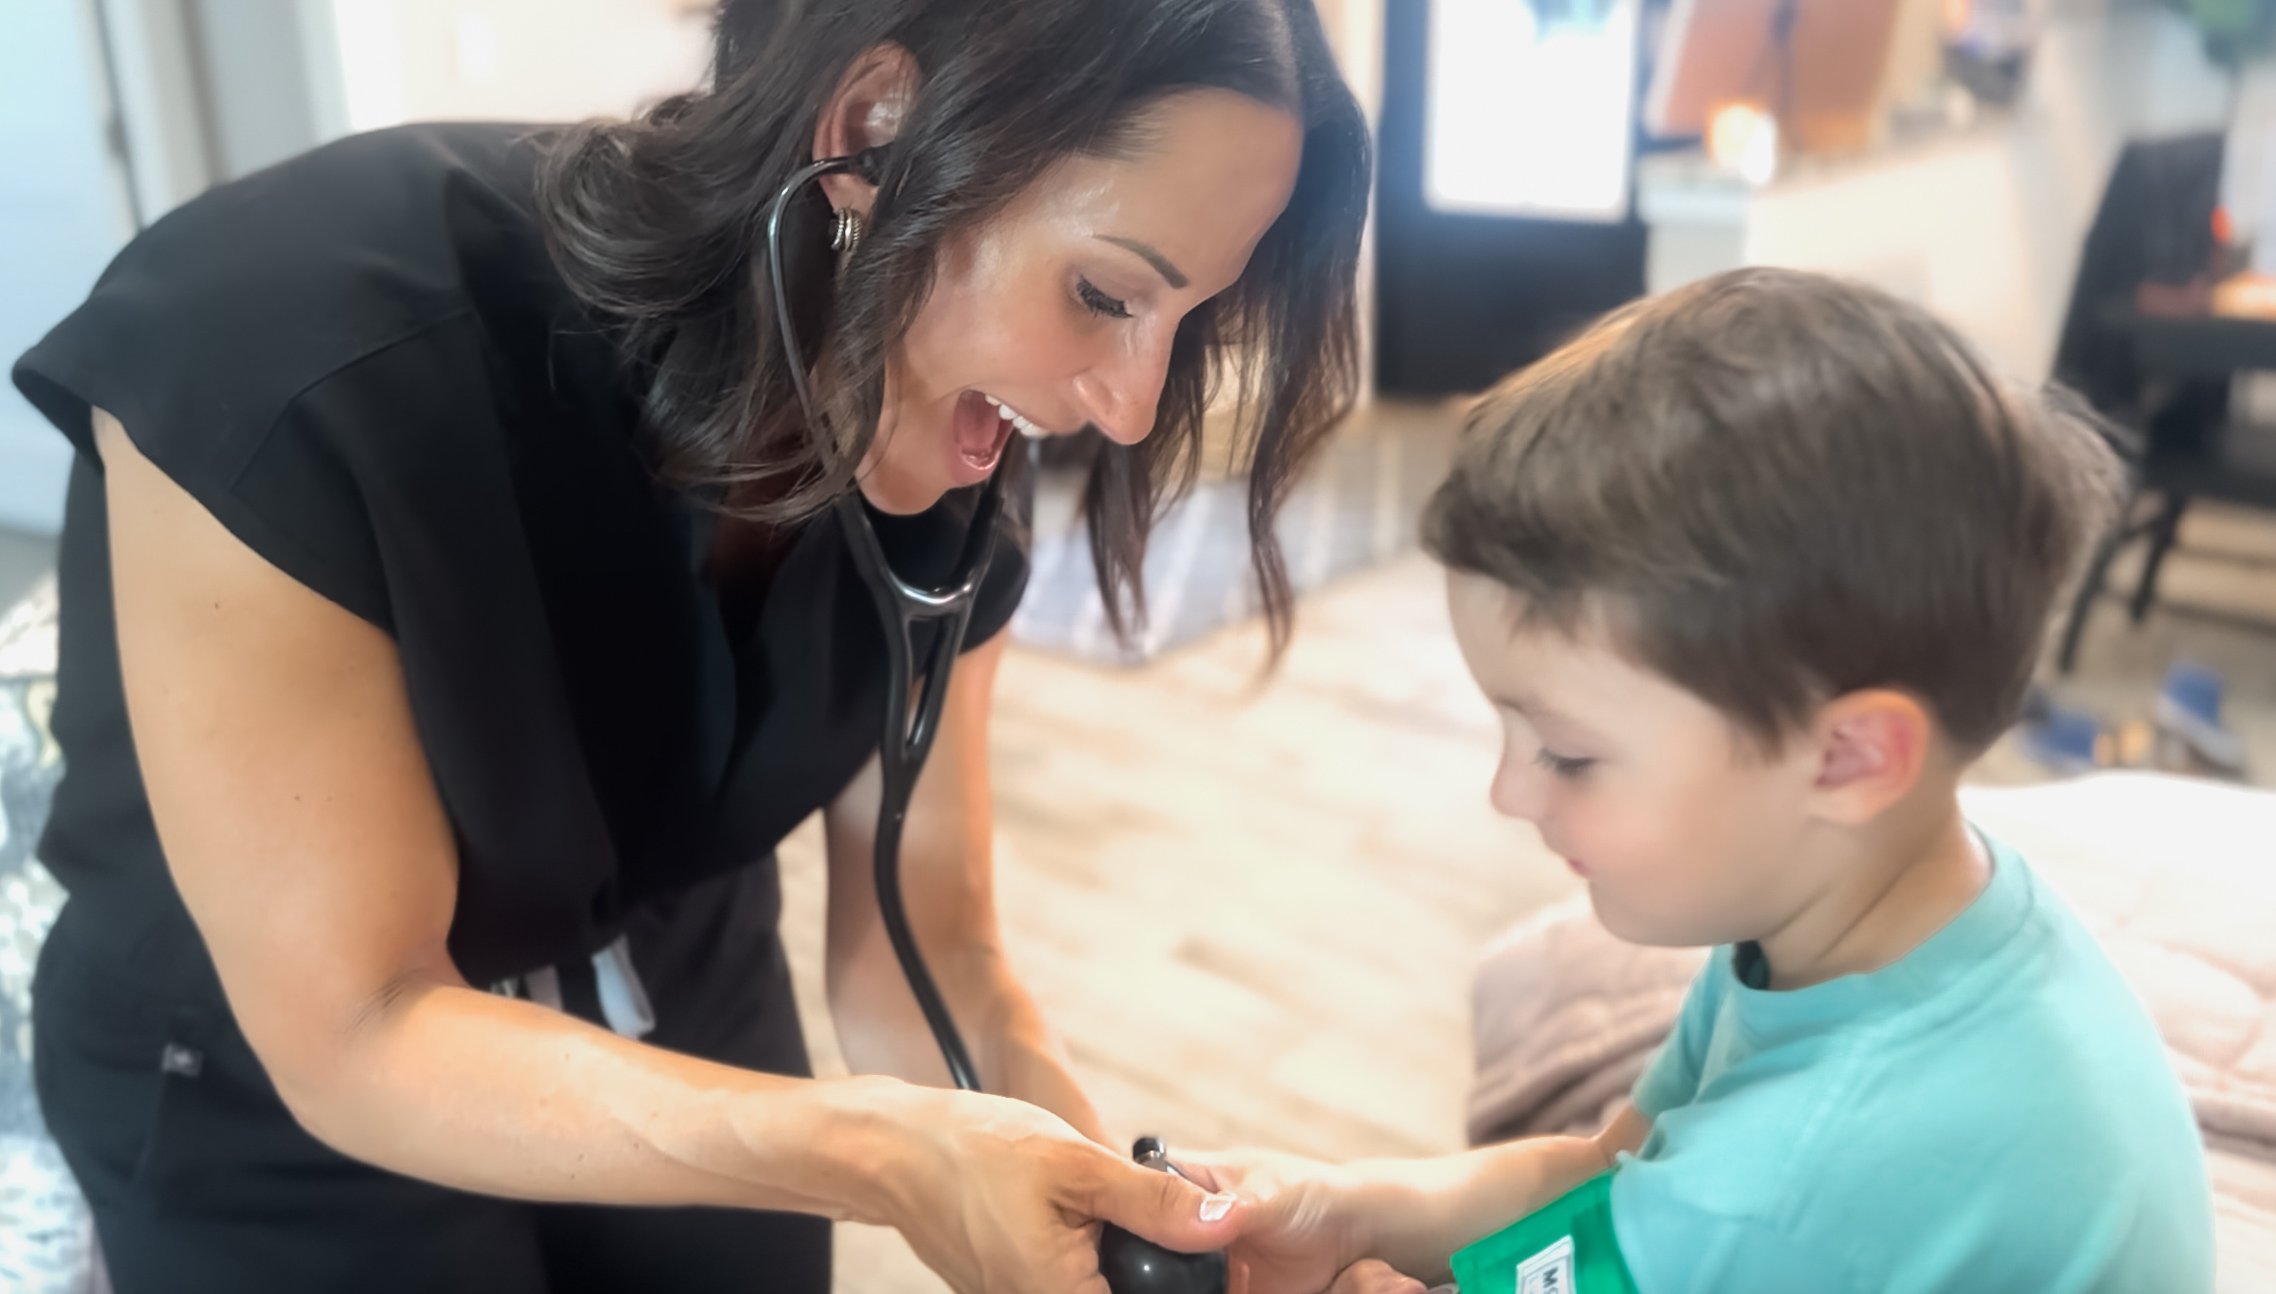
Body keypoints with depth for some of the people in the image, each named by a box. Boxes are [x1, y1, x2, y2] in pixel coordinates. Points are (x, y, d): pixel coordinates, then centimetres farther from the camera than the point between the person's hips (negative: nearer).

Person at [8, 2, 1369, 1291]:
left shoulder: (943, 445, -17)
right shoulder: (298, 353, -33)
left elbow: (919, 943, -13)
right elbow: (359, 1031, -27)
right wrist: (889, 1157, -39)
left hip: (684, 1044, 4)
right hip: (282, 1124, -3)